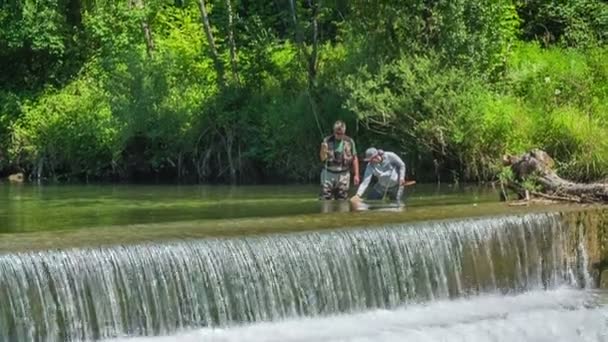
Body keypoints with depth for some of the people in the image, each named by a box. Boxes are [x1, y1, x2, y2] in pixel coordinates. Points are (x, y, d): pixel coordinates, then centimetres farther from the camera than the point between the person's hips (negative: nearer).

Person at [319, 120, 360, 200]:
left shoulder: (349, 142, 0)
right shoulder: (327, 141, -3)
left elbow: (354, 159, 5)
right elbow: (322, 158, -5)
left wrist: (356, 175, 0)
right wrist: (323, 150, -26)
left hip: (343, 175, 1)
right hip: (329, 174, -1)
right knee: (326, 200, -6)